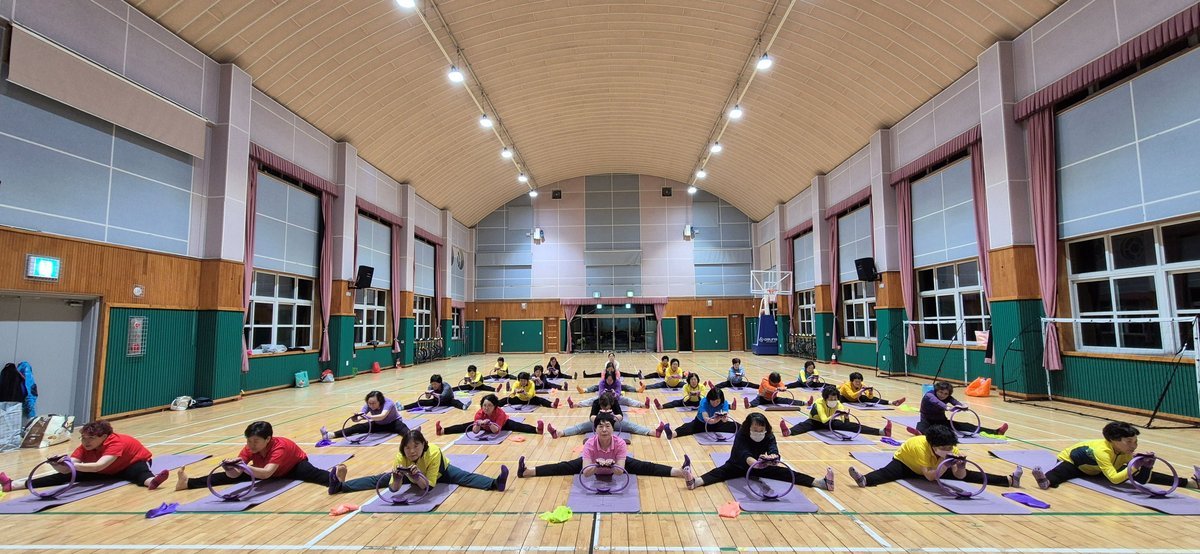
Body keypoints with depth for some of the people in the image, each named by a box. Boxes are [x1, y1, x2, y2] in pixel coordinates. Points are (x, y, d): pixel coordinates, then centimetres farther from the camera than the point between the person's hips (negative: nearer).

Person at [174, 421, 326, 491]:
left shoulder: (279, 447, -40)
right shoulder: (249, 449, -22)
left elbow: (266, 473, -53)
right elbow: (236, 474, -29)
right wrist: (233, 466, -52)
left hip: (295, 465, -6)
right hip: (271, 470, 6)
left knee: (313, 474, -39)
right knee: (234, 475, -10)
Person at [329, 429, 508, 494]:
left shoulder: (434, 453, -42)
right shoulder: (400, 458, -32)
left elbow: (429, 485, -40)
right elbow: (393, 488, -31)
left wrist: (418, 476, -59)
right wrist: (397, 479, -53)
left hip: (440, 471, -3)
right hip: (412, 473, 4)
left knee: (464, 477, -28)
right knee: (379, 479, -6)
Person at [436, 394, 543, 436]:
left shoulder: (500, 413, -39)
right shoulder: (479, 413, -32)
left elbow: (496, 430, -47)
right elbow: (475, 431, -36)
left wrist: (489, 422, -62)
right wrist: (478, 424, -57)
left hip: (503, 424, -3)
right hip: (484, 425, 4)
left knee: (516, 426, -29)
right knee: (466, 426, -9)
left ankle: (537, 430, -45)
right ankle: (442, 431, -8)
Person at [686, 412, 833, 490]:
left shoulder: (769, 436, -16)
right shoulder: (741, 436, -26)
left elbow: (774, 451, -34)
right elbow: (745, 455, -43)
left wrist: (773, 458, -59)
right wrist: (756, 463, -65)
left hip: (762, 467, 4)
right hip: (739, 466, -3)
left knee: (783, 472, -15)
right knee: (723, 470, -31)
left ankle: (821, 483, -22)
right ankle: (695, 482, -56)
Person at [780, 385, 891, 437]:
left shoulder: (837, 403, -16)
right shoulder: (819, 403, -30)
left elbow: (844, 419, -27)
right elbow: (824, 420, -43)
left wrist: (846, 417, -50)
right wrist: (833, 416, -61)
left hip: (830, 421, 4)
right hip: (816, 421, -4)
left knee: (850, 425, -15)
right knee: (804, 425, -38)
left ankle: (881, 431, -22)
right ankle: (789, 431, -70)